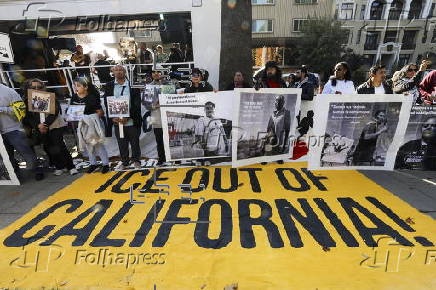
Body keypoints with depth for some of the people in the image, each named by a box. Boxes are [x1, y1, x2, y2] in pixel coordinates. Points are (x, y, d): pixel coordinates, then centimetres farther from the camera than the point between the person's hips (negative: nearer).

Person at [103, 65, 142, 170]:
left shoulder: (133, 85, -2)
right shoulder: (109, 86, 7)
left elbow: (136, 103, -7)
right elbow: (106, 103, 5)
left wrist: (127, 117, -16)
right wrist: (113, 117, -10)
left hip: (131, 121, -2)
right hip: (117, 121, 3)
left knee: (135, 143, 9)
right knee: (121, 144, 12)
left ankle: (136, 160, 27)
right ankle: (124, 162, 28)